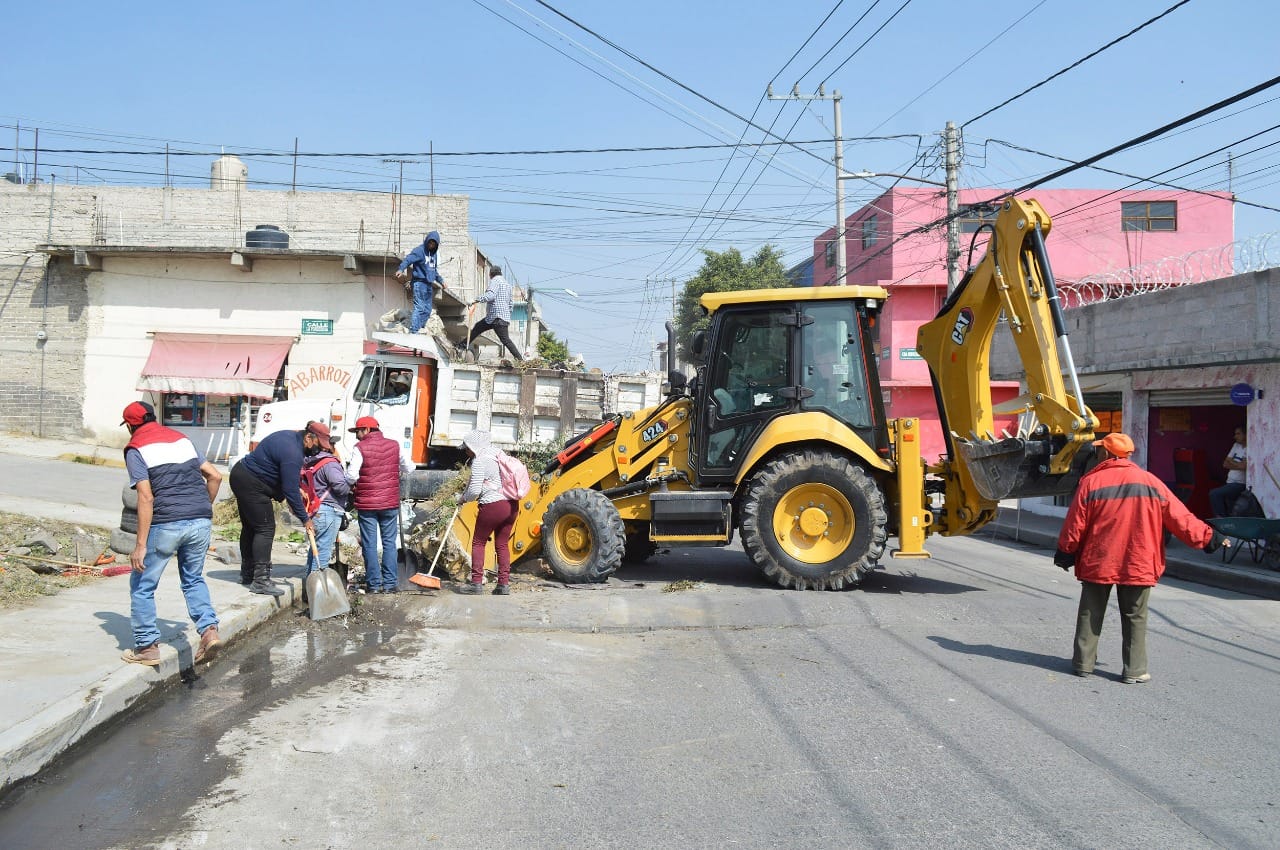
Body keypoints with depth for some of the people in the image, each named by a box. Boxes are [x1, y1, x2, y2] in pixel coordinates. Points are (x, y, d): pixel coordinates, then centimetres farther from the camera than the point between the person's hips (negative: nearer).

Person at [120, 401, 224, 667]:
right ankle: (209, 629, 7)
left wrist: (141, 545, -11)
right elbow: (215, 476, 15)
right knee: (193, 579, 25)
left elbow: (146, 498, -11)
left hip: (167, 524, -5)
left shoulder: (136, 449, 0)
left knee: (142, 585, 13)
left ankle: (147, 647, 16)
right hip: (201, 521, 5)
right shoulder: (181, 439, 18)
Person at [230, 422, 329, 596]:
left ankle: (247, 574, 28)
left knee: (250, 526, 17)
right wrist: (305, 519, -18)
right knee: (265, 529, -11)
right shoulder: (292, 453, -25)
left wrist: (299, 487, 9)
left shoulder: (291, 437, 7)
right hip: (251, 485, -11)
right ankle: (260, 581, -12)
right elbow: (290, 490, -24)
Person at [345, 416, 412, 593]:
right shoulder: (394, 445, 3)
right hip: (390, 503, 3)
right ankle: (390, 583, 7)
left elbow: (351, 477, -15)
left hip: (366, 504, -3)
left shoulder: (360, 448, -8)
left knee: (369, 545, 5)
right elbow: (409, 468, 11)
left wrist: (352, 483, 6)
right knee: (389, 543, 9)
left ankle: (374, 583, 6)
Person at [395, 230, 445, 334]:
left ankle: (420, 329, 15)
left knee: (427, 310, 8)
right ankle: (413, 331, -17)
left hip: (429, 285, 8)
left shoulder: (433, 253, 19)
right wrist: (401, 269, -39)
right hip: (419, 282, -8)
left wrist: (441, 280, 37)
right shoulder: (419, 251, -7)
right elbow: (408, 259, -22)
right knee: (419, 308, -14)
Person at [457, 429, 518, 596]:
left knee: (478, 543, 7)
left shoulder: (479, 460, -10)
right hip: (511, 504, 7)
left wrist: (463, 498, 6)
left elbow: (475, 491, -14)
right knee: (502, 544, 13)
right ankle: (504, 584, 11)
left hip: (493, 505, -7)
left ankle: (476, 583, 5)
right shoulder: (496, 454, 15)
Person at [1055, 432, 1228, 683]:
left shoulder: (1091, 481, -7)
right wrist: (1207, 537, 8)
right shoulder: (1149, 482, -2)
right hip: (1138, 564, 0)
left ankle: (1083, 663, 17)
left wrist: (1065, 552, 7)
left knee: (1090, 614, 12)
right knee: (1134, 618, 9)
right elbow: (1179, 517, -1)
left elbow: (1075, 524, -5)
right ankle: (1134, 670, 10)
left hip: (1097, 563, 0)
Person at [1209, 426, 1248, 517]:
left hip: (1240, 484, -8)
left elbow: (1244, 466, -19)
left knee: (1214, 493, -22)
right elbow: (1225, 464, 14)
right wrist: (1238, 465, -4)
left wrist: (1231, 462, 0)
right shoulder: (1236, 445, 17)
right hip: (1230, 482, 8)